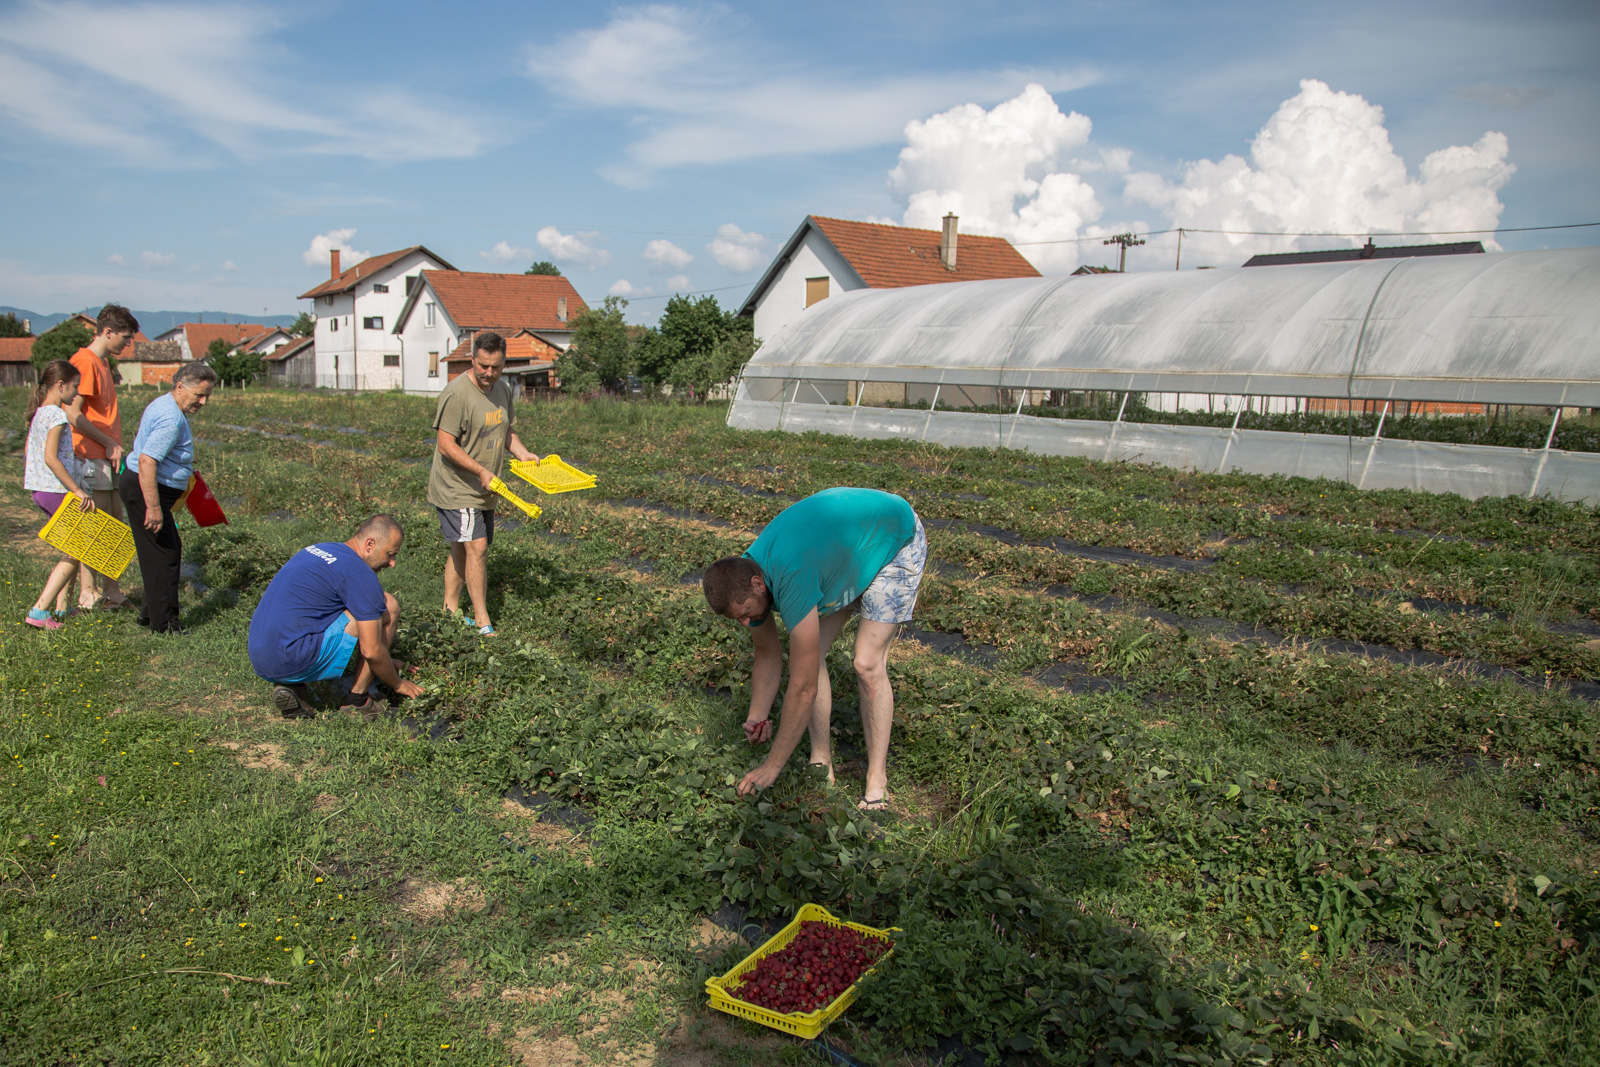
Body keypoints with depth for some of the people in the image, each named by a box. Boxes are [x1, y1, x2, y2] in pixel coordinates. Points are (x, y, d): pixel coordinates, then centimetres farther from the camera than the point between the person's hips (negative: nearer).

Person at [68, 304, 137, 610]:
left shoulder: (102, 363, 17)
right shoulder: (84, 362, -13)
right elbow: (73, 414, -19)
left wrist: (115, 446, 11)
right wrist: (109, 444, -14)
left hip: (109, 457, 9)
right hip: (92, 458, -9)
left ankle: (111, 591, 16)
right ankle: (88, 593, 4)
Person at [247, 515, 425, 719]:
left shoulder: (318, 549, 19)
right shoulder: (360, 573, -10)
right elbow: (371, 651, -9)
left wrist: (384, 660, 37)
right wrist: (398, 685, 9)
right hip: (293, 661, -9)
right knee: (388, 607, 0)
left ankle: (290, 686, 11)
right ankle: (357, 700, 5)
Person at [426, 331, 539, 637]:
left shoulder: (503, 390, 7)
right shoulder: (456, 393, -20)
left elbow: (507, 429, 21)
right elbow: (446, 445, -21)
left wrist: (521, 452, 3)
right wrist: (481, 471, -25)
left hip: (484, 490, 8)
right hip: (456, 488, -8)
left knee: (461, 550, 15)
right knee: (476, 548, -13)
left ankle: (450, 610, 27)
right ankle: (482, 622, -7)